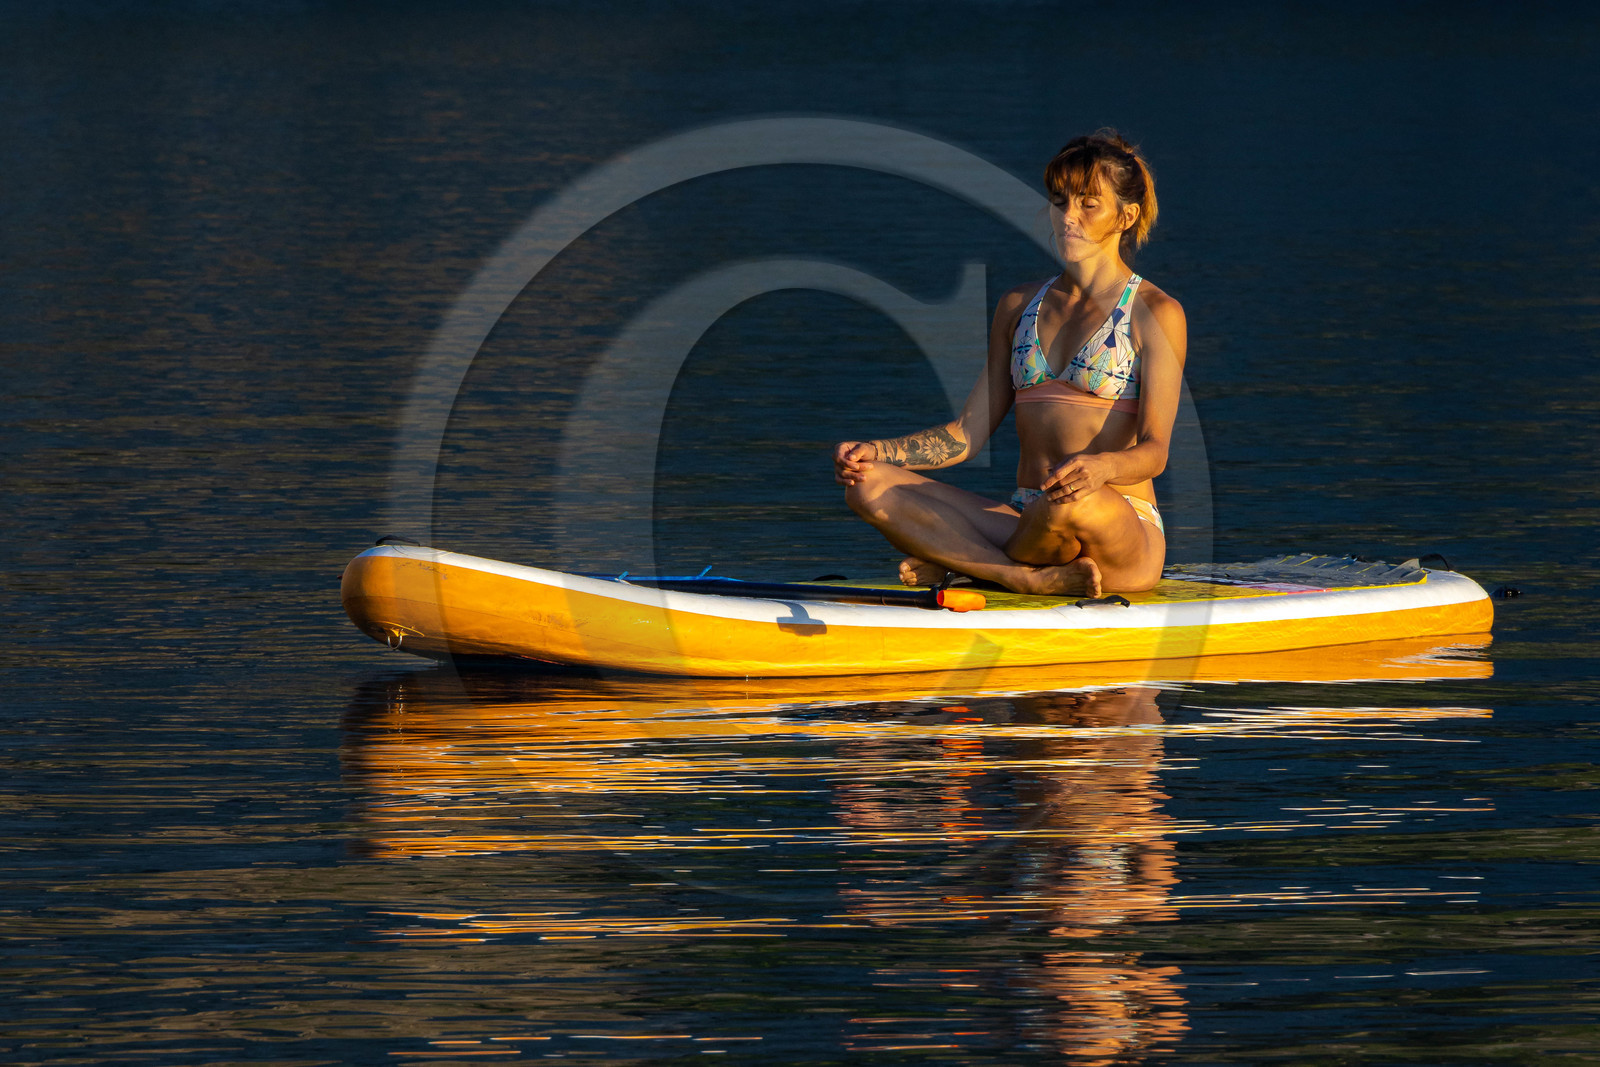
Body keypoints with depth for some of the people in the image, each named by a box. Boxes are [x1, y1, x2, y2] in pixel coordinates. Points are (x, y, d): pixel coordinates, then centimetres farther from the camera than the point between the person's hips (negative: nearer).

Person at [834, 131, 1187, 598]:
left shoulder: (1156, 313, 0)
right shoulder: (1019, 306, 18)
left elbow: (1154, 450, -11)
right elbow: (966, 435, 16)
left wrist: (1100, 467, -35)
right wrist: (875, 451, -2)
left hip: (1126, 530, -5)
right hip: (1023, 520, 5)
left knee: (1075, 502, -42)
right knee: (867, 486, -16)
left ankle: (955, 561, -13)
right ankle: (1029, 577, -29)